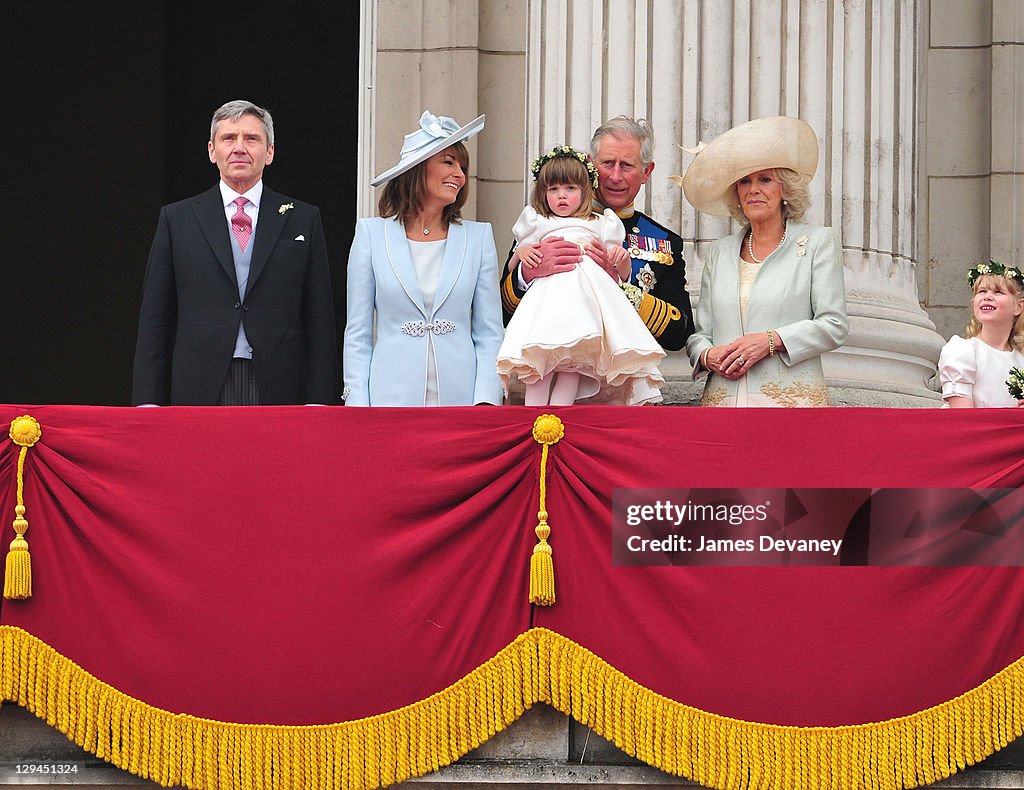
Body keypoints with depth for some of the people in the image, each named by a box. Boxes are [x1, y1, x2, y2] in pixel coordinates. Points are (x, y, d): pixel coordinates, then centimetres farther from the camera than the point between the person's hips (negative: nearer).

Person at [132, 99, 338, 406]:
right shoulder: (176, 219, 10)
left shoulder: (303, 219, 11)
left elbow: (320, 321, 7)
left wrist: (319, 402, -1)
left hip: (278, 392, 0)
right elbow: (155, 320, 8)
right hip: (200, 390, 0)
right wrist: (147, 402, 1)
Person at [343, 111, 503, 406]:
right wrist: (358, 404, -4)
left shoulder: (479, 237, 9)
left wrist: (486, 402, -6)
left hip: (460, 394, 1)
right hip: (391, 395, -1)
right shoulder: (372, 234, 6)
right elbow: (358, 334, 6)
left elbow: (489, 333, 7)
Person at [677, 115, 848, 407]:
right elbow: (699, 331, 19)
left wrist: (770, 340, -10)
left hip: (791, 397, -3)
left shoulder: (818, 242, 9)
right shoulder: (720, 251, 21)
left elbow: (834, 326, 1)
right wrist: (708, 355, -4)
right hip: (723, 398, 3)